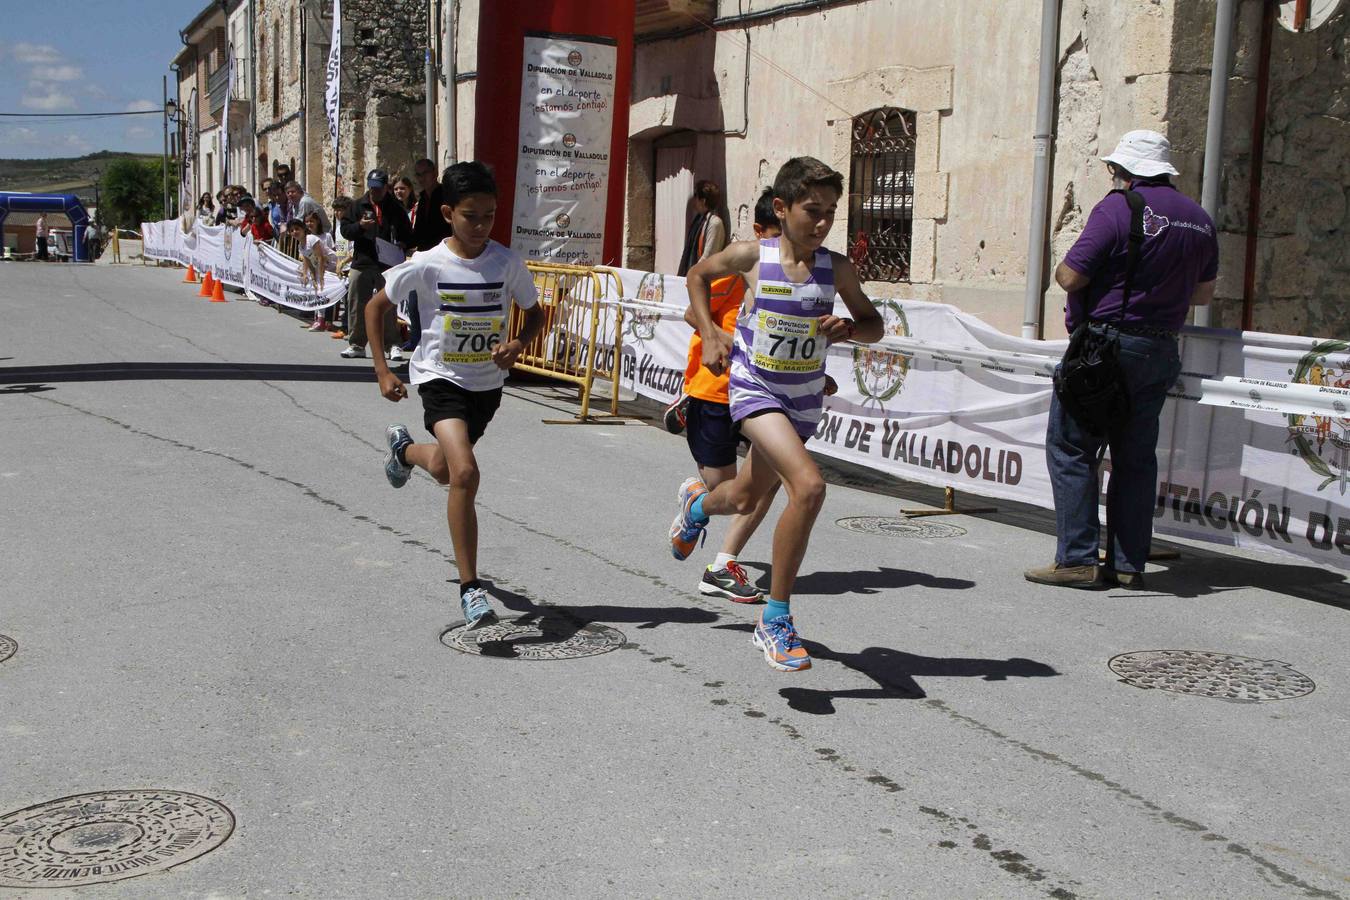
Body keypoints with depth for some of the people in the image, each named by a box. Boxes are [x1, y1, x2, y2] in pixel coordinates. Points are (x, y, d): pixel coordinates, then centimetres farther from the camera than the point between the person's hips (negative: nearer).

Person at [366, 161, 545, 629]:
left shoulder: (507, 263, -9)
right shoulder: (427, 265, -15)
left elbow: (535, 314, 5)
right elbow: (376, 307, -1)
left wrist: (517, 343, -16)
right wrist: (382, 370, -6)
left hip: (488, 383, 4)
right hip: (440, 378, -4)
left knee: (444, 469, 23)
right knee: (464, 474, -24)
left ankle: (404, 449, 61)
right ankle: (470, 588, -15)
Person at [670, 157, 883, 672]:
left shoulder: (836, 268, -6)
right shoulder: (752, 256, -11)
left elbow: (873, 324, 5)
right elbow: (698, 275, 8)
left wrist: (848, 329, -17)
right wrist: (708, 333, -5)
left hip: (803, 401, 4)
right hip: (754, 391, -4)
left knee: (746, 500, 21)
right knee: (809, 486, -26)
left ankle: (698, 502, 61)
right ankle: (776, 619, -13)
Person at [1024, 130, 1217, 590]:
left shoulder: (1117, 208, -12)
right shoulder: (1199, 218, 11)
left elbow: (1070, 276, -15)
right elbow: (1204, 293, 19)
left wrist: (1062, 268, 7)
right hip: (1161, 353, 7)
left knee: (1071, 448, 0)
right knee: (1136, 456, 11)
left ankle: (1076, 560, -4)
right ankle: (1128, 564, 13)